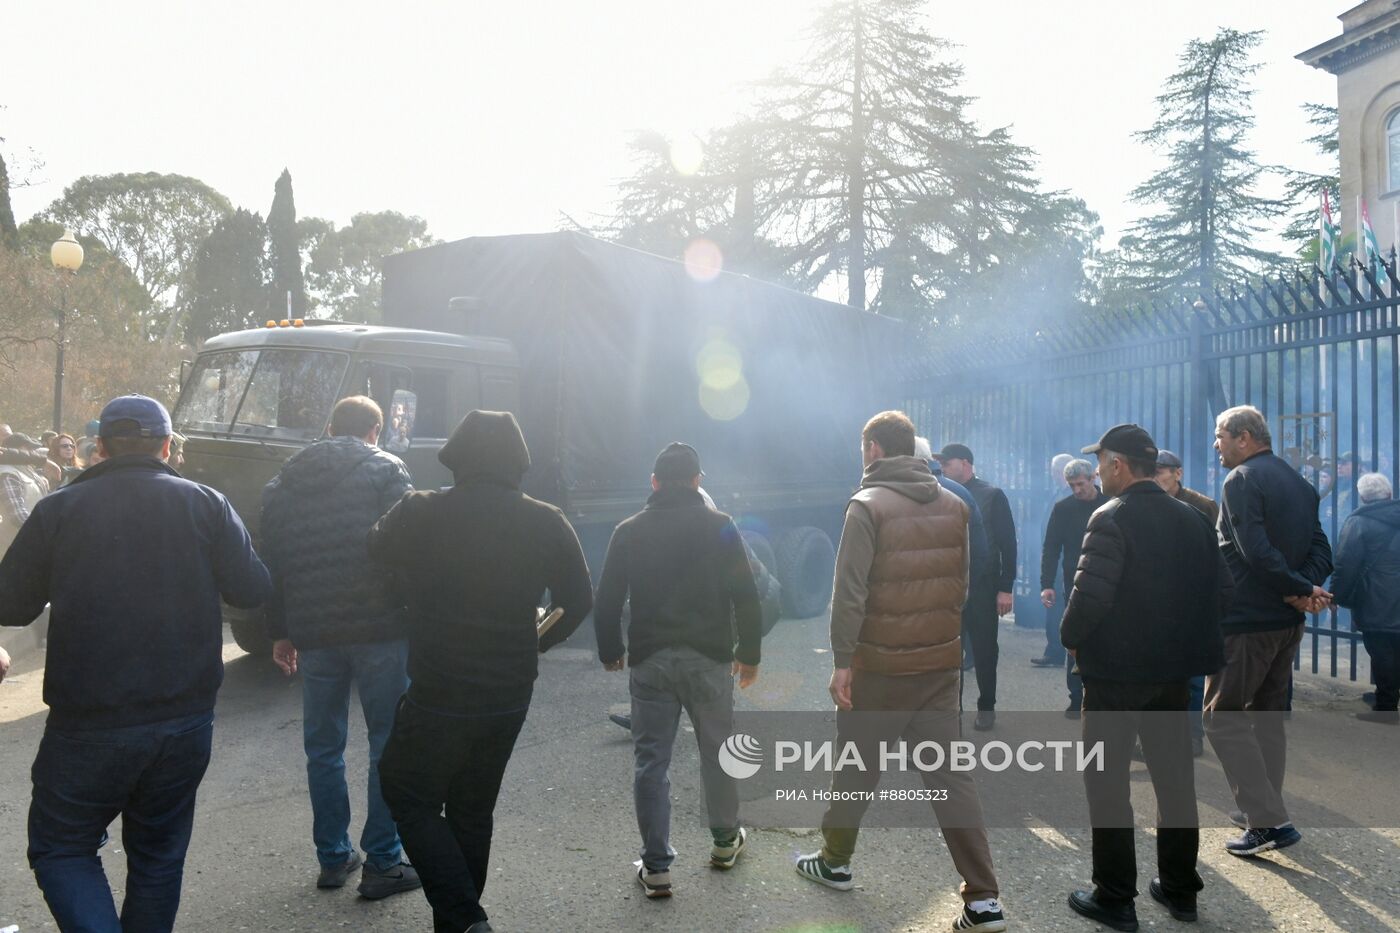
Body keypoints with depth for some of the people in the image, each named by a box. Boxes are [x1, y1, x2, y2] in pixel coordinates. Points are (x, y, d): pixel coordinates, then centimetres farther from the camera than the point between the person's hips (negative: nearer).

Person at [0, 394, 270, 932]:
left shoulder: (58, 509, -3)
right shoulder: (207, 505, -2)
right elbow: (251, 591, -4)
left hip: (88, 725, -2)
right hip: (187, 721, 2)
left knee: (59, 849, 15)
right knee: (158, 855, 18)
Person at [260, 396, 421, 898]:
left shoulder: (283, 481, 14)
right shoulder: (385, 469, -1)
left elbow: (271, 562, 14)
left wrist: (279, 632, 19)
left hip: (312, 632, 5)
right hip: (380, 629, -4)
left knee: (323, 746, 15)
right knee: (389, 744, 4)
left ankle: (333, 858, 23)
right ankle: (382, 862, 7)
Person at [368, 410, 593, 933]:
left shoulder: (420, 513, -12)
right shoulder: (547, 523, -4)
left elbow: (374, 560, 4)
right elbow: (579, 600, 4)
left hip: (438, 694, -4)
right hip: (510, 696, 4)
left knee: (410, 799, 13)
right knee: (472, 812, 19)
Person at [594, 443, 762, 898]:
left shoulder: (629, 531, 1)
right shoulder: (719, 527, -3)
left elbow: (606, 601, 2)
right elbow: (746, 597, -5)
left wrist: (610, 651, 16)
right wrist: (749, 652, 5)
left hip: (649, 661, 1)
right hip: (708, 658, 0)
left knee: (650, 761, 7)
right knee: (717, 751, 17)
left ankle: (656, 867, 8)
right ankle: (725, 841, 33)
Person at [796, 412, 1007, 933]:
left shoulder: (868, 506, -13)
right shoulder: (953, 506, 4)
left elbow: (850, 593, -17)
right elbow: (961, 585, 10)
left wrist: (842, 661, -12)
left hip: (880, 665, -4)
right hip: (942, 662, 5)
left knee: (857, 767, 13)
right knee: (949, 773, 8)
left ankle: (834, 862, 32)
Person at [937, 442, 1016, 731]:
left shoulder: (992, 496, -2)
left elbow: (1008, 544, -5)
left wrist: (1005, 588, -10)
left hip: (982, 586, -3)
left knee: (984, 648, 8)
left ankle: (986, 707, 22)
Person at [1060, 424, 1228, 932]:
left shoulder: (1112, 519, -16)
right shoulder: (1192, 518, 5)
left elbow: (1090, 595, -24)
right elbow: (1221, 589, 7)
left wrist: (1071, 637, -7)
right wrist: (1181, 633, 15)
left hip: (1114, 668, -7)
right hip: (1174, 667, 7)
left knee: (1107, 780, 4)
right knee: (1174, 776, 16)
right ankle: (1180, 888, 28)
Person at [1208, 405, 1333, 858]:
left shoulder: (1241, 481, -14)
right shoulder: (1299, 482, 13)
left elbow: (1256, 552, -24)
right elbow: (1320, 550, 6)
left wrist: (1304, 589, -16)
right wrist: (1305, 590, -9)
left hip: (1245, 621, -9)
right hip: (1288, 620, 9)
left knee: (1222, 717, -2)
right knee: (1268, 715, 19)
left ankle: (1269, 821, -5)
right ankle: (1264, 811, 28)